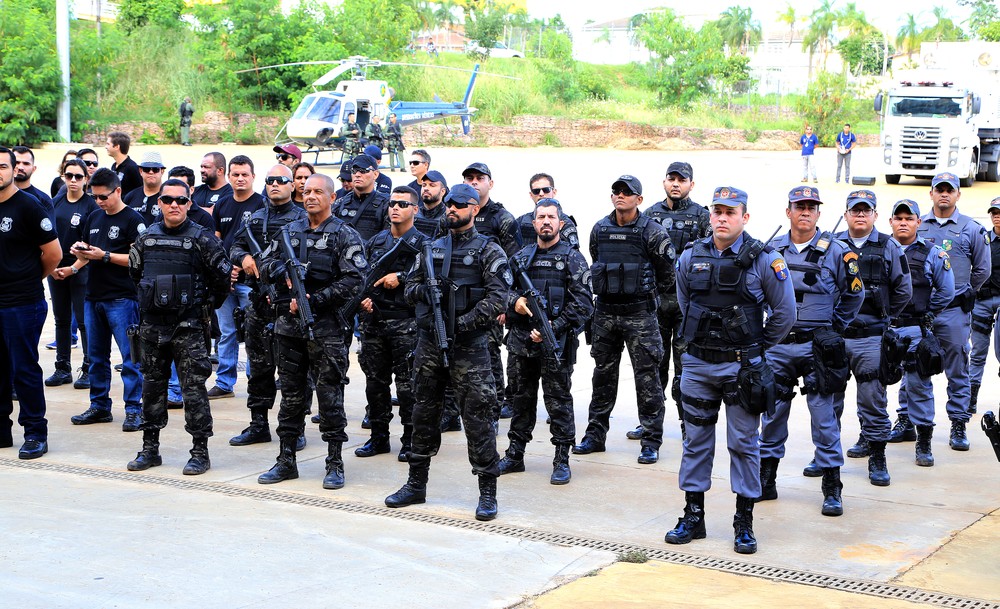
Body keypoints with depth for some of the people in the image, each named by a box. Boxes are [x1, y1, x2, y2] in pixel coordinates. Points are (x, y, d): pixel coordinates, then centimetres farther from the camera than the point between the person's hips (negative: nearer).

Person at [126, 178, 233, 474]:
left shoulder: (202, 238, -6)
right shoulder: (147, 237, 8)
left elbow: (223, 276, -3)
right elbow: (134, 270, 23)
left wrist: (206, 305, 3)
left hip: (189, 327, -5)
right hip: (152, 325, 5)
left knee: (193, 388, -3)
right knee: (153, 386, 11)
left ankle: (200, 452, 3)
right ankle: (150, 448, 21)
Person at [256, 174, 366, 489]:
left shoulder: (345, 235, -3)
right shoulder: (290, 231, 13)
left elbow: (353, 280, -12)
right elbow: (266, 267, 13)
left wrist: (314, 300, -18)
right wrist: (282, 271, -10)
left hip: (326, 327, -5)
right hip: (289, 324, 5)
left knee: (330, 395, -1)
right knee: (291, 394, 11)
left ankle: (335, 463, 7)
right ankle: (286, 460, 18)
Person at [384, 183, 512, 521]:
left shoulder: (488, 251, -2)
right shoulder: (432, 248, 14)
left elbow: (497, 299, -11)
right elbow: (409, 287, 17)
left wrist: (464, 322, -17)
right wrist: (423, 290, -5)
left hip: (468, 345, -5)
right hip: (428, 342, 5)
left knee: (477, 417, -5)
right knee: (424, 414, 12)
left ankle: (488, 492, 2)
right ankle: (416, 485, 23)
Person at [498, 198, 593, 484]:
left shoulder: (573, 258, -2)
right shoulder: (521, 257, 12)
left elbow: (582, 303, -8)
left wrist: (553, 328, -16)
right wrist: (514, 301, -9)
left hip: (556, 343, -4)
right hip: (521, 341, 5)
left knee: (558, 402, 0)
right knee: (522, 398, 13)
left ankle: (562, 461, 7)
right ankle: (514, 455, 22)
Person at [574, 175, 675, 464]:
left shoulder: (652, 232, -8)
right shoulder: (599, 229, 6)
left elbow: (667, 272, 1)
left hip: (640, 314, -4)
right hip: (605, 313, 4)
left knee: (647, 376, -1)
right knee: (603, 374, 12)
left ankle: (651, 442, 5)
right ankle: (595, 435, 21)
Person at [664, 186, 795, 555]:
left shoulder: (764, 260, -8)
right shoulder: (690, 257, 2)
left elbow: (785, 313, -1)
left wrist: (758, 347, 5)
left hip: (741, 367, -3)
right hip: (697, 364, 3)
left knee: (743, 444, 4)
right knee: (696, 442, 10)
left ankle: (744, 524, 12)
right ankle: (693, 517, 19)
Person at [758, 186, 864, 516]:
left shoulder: (836, 251, -3)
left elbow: (854, 294, 6)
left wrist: (833, 328, 7)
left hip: (817, 346, -3)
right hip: (778, 344, 3)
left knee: (824, 416, -2)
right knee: (772, 413, 9)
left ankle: (832, 489, 6)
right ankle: (765, 482, 21)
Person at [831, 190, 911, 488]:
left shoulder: (889, 248, 4)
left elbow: (904, 290, 8)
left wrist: (885, 318, 8)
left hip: (871, 339, -1)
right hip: (833, 337, 1)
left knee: (873, 399, 1)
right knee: (829, 398, 7)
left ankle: (877, 459, 10)